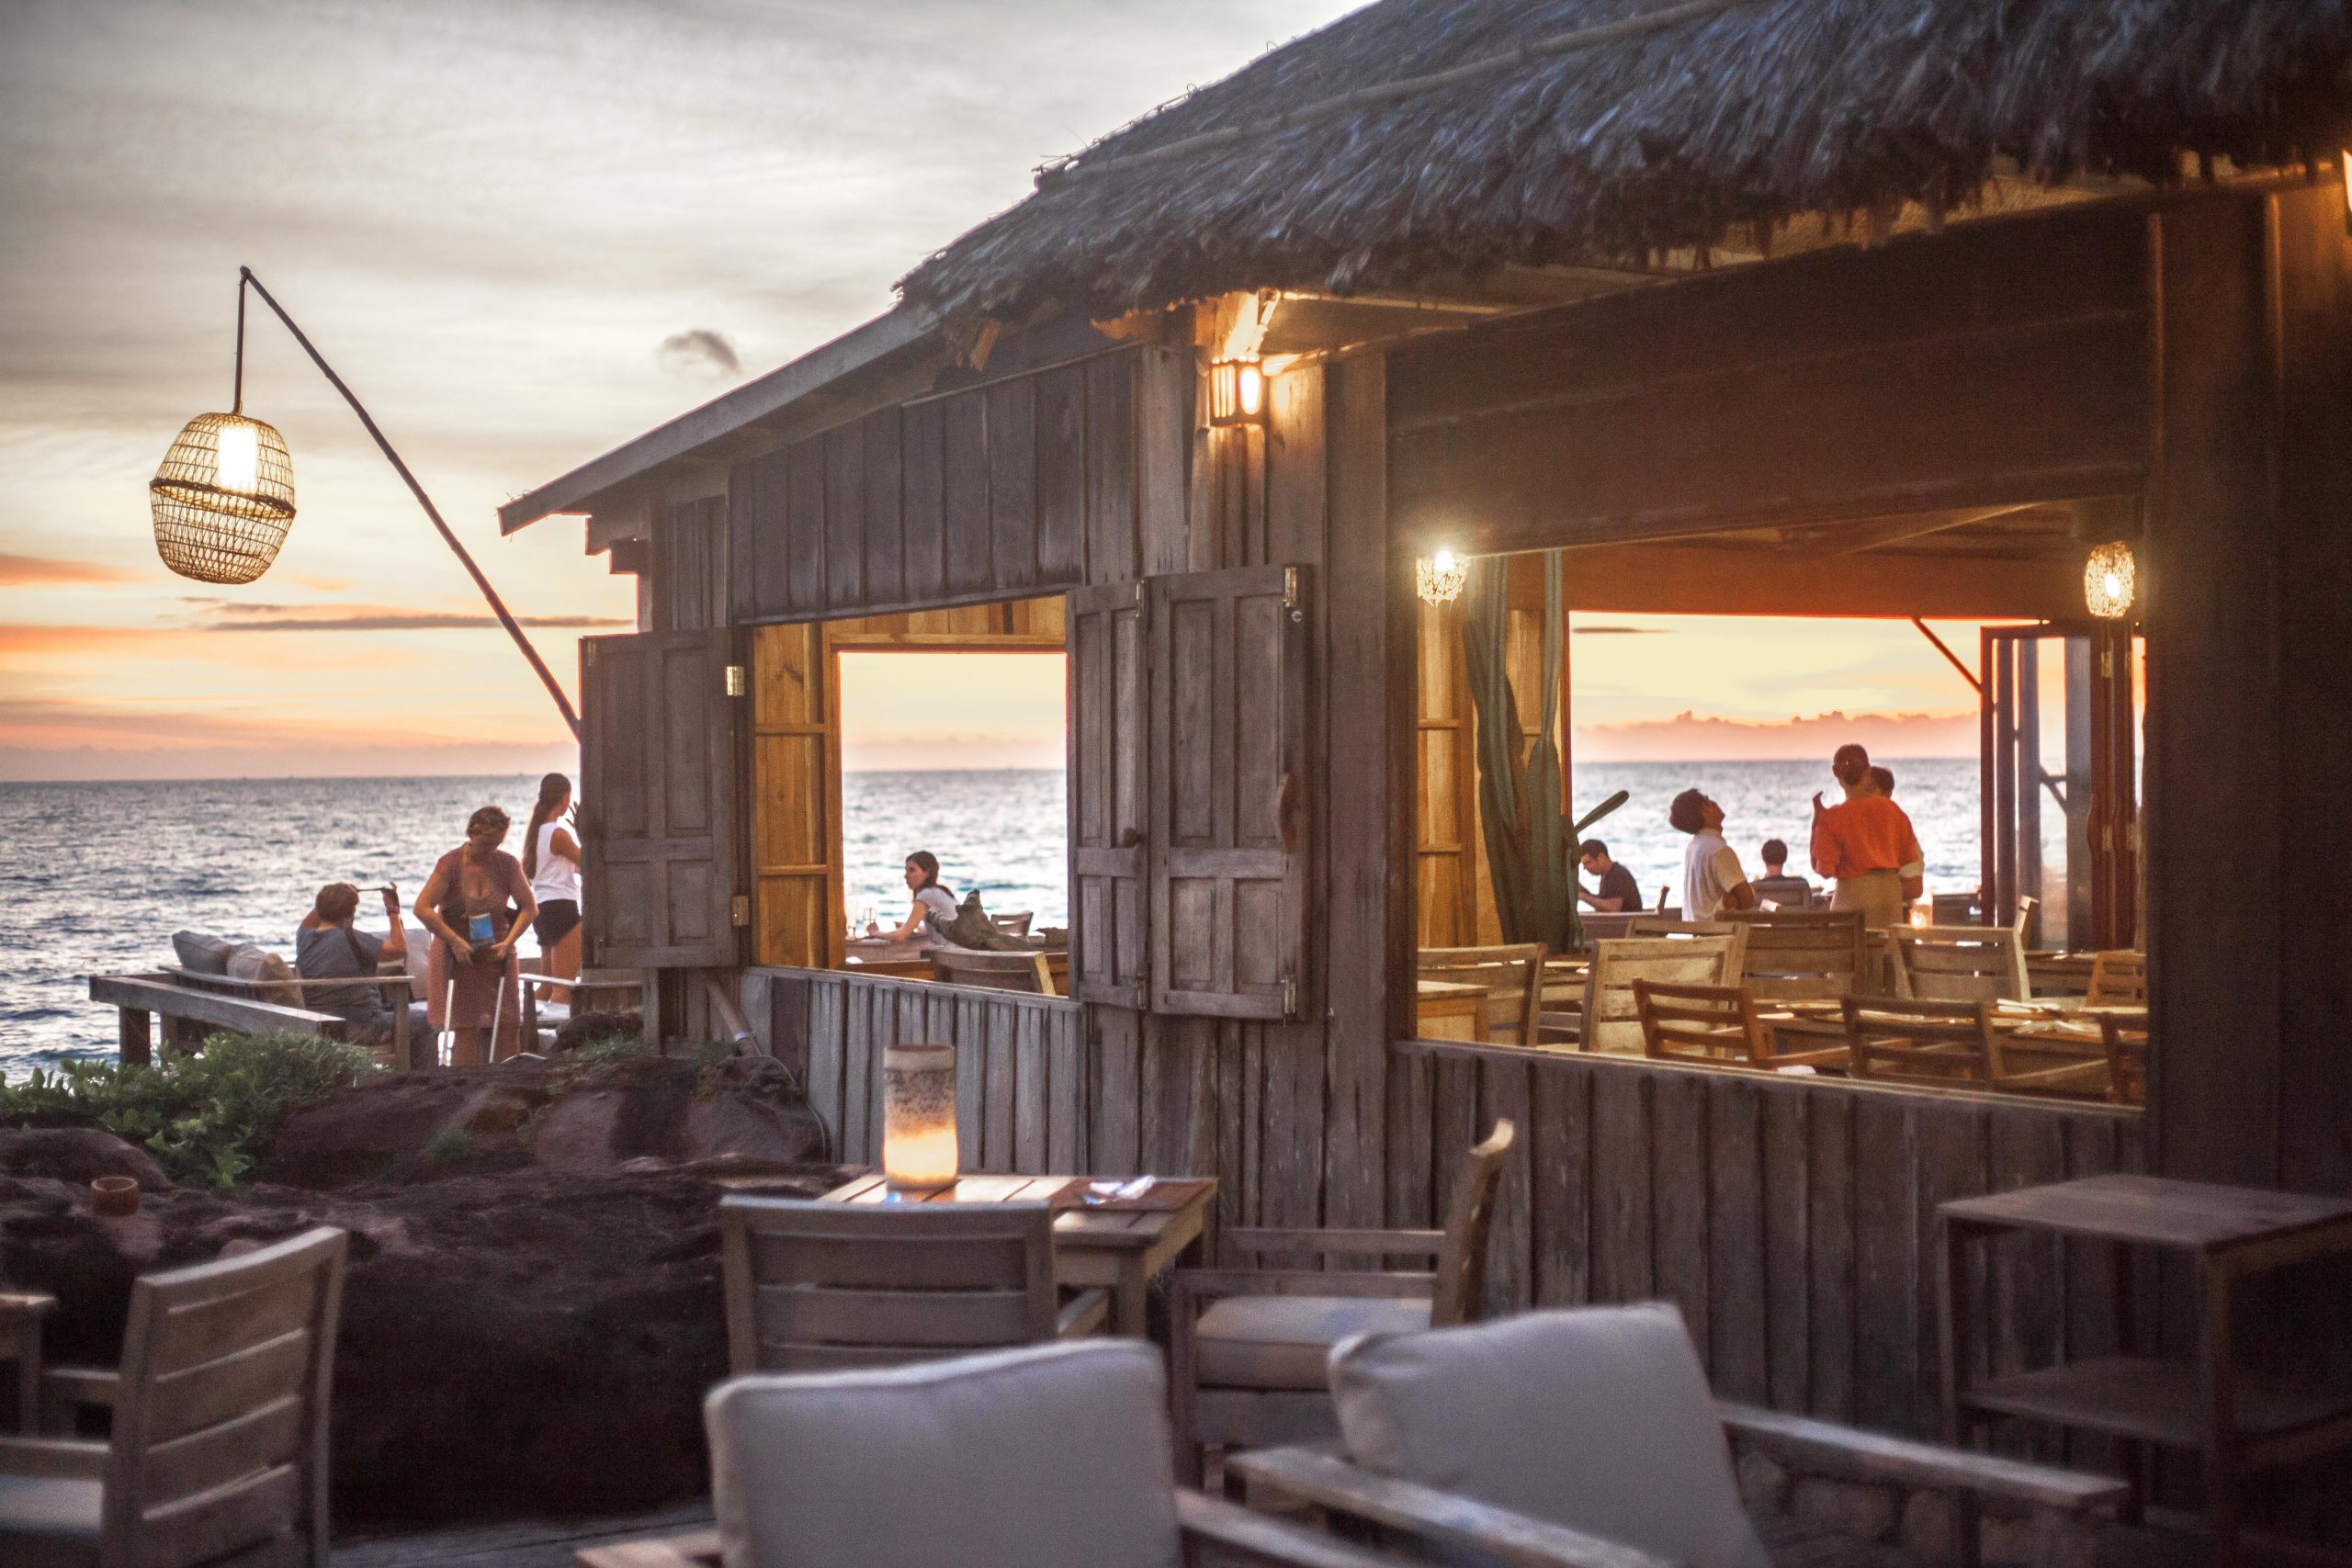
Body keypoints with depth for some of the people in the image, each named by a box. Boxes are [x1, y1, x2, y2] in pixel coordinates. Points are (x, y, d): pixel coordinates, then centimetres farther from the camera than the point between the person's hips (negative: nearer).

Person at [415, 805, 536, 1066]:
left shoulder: (507, 864, -1)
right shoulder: (451, 864, -10)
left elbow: (529, 907, 3)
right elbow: (422, 908, -13)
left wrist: (508, 942, -9)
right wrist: (455, 941, -17)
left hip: (496, 955, 3)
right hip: (459, 957, -3)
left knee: (508, 1026, -4)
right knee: (466, 1030, -6)